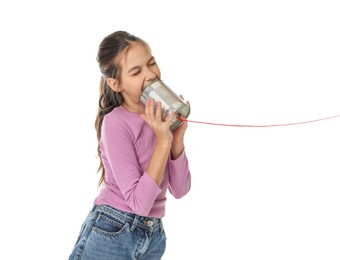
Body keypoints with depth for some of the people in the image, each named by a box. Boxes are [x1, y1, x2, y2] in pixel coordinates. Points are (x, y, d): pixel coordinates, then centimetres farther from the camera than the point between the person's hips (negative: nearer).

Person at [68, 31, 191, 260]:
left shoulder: (162, 117, 2)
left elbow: (180, 190, 2)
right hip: (112, 235, -6)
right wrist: (163, 141, -22)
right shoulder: (116, 123, -16)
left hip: (153, 236, 6)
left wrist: (177, 140, -11)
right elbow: (139, 203, -21)